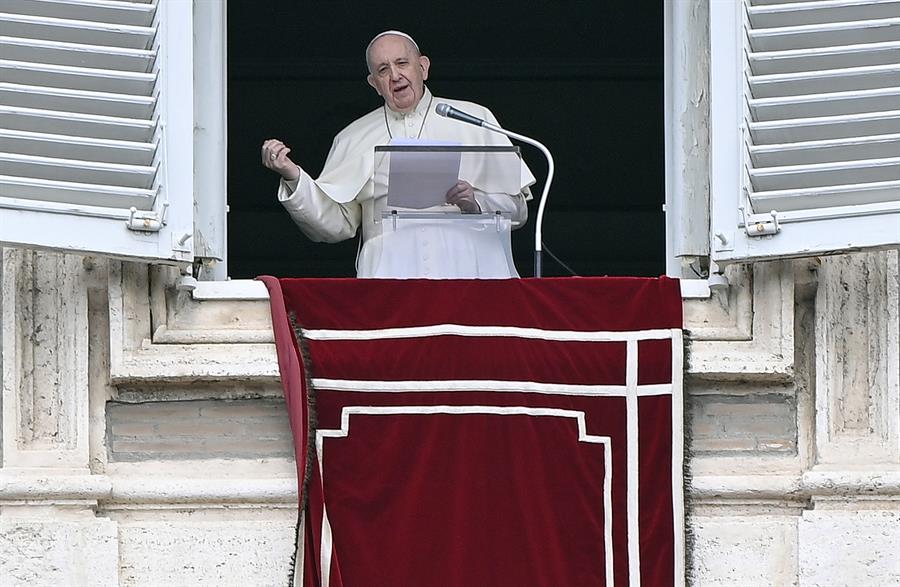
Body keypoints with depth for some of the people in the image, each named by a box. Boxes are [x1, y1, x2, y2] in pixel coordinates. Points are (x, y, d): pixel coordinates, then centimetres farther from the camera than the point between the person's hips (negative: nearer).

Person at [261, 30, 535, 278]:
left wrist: (476, 202, -8)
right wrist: (293, 178, 2)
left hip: (467, 272, -1)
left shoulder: (473, 119, 15)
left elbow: (517, 209, 11)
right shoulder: (353, 139, 20)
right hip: (389, 275, 1)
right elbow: (335, 224, 13)